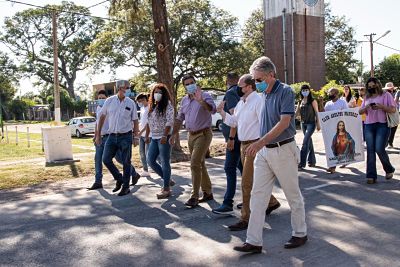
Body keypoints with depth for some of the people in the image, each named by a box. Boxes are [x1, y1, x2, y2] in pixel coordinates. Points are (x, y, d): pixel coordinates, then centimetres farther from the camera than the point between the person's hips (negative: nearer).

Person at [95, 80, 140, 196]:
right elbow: (102, 118, 8)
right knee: (106, 159, 1)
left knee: (126, 162, 2)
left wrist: (136, 137, -1)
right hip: (112, 136, 2)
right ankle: (119, 179, 22)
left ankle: (125, 187, 15)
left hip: (125, 136, -2)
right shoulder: (109, 101, 0)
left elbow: (135, 121, 3)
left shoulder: (131, 103, -1)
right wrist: (98, 134, 7)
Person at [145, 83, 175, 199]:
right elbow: (149, 122, 20)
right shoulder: (152, 107, 15)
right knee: (150, 160, 6)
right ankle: (167, 179, 21)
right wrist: (147, 135, 17)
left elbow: (169, 122, -16)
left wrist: (165, 136, -23)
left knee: (165, 162, -5)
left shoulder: (167, 106, -8)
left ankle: (166, 188, 3)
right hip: (154, 138, 8)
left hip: (164, 137, -8)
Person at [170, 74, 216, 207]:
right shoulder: (184, 100, 11)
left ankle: (194, 196, -6)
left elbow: (213, 109, -27)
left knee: (195, 164, -14)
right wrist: (174, 134, 16)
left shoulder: (205, 96, -9)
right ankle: (208, 192, 26)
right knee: (200, 164, 14)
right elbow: (179, 118, 18)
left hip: (203, 134, -7)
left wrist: (200, 100, -40)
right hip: (191, 135, 7)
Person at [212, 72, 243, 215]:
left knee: (230, 168, -9)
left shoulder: (230, 93, -11)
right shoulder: (239, 93, 15)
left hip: (234, 137, -10)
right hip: (239, 137, 10)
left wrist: (231, 138, -23)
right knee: (242, 166, 16)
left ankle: (228, 204, -7)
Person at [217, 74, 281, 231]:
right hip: (243, 145, 9)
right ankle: (271, 202, 42)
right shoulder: (240, 103, 12)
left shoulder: (258, 101, -14)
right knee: (255, 180, 21)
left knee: (247, 183, -6)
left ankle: (246, 219, 4)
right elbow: (233, 122, 18)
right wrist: (221, 111, 6)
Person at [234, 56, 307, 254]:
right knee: (257, 196, 4)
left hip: (283, 150, -7)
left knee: (293, 195, 9)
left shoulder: (285, 91, -11)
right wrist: (261, 146, 13)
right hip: (264, 151, 7)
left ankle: (300, 234, 28)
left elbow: (284, 122, -20)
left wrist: (260, 142, -25)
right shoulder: (264, 95, 11)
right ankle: (254, 241, 9)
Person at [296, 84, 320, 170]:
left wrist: (318, 124, -7)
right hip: (303, 123, 6)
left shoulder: (312, 101, -5)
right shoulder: (300, 102, 10)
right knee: (309, 142, 13)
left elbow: (316, 112, -5)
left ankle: (302, 163, -14)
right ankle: (312, 161, 24)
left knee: (305, 142, -14)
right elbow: (297, 112, 11)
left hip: (311, 123, -6)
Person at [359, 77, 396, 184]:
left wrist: (381, 106, -17)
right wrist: (366, 107, -6)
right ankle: (371, 176, 3)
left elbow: (393, 110, -2)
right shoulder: (367, 97, 17)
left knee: (379, 149, -13)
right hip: (369, 125, 4)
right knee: (370, 150, 0)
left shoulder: (386, 95, 4)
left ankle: (389, 169, 15)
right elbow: (360, 111, 15)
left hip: (382, 125, -4)